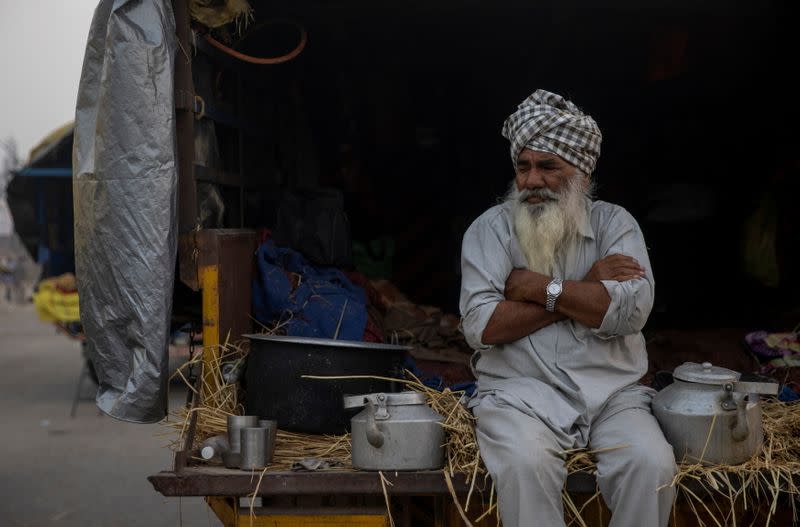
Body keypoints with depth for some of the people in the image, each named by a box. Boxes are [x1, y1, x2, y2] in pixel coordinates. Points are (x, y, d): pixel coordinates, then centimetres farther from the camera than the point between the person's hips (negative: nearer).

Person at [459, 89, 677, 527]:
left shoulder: (614, 223, 7)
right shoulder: (490, 228, 4)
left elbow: (631, 309, -10)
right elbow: (480, 326, -11)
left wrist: (538, 287, -10)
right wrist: (586, 288, -8)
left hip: (612, 393, 2)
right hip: (521, 392, -1)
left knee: (652, 464, -25)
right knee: (525, 463, -31)